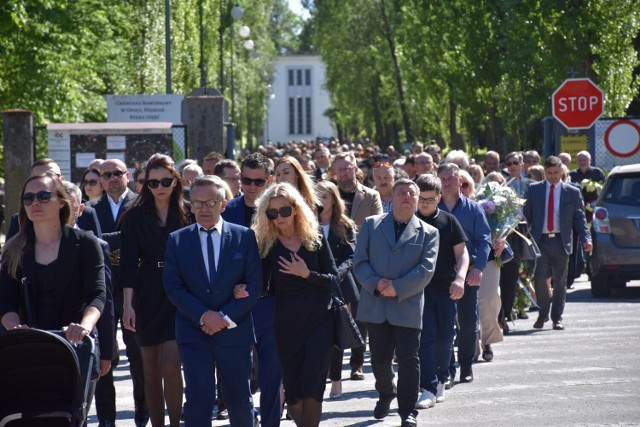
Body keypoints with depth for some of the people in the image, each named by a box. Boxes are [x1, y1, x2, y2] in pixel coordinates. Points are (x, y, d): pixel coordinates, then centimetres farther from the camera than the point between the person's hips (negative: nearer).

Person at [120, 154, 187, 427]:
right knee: (151, 368, 7)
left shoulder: (186, 215, 2)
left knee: (170, 363, -14)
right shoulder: (135, 217, 3)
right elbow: (129, 262, -1)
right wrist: (128, 304, -9)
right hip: (147, 296, 2)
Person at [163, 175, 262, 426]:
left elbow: (254, 283, -2)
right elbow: (173, 286, -1)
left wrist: (226, 316, -12)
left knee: (240, 400, 9)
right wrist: (203, 316, -13)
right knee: (198, 400, -6)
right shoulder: (177, 240, 5)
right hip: (193, 332, 0)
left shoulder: (244, 237, 3)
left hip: (234, 330, 0)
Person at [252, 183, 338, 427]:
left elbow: (333, 279, -1)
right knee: (293, 391, 6)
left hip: (319, 322, -1)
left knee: (312, 389, -10)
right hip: (286, 324, 1)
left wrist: (307, 274, -15)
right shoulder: (267, 244, 0)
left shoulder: (315, 239, 0)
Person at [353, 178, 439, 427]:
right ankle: (385, 395, 35)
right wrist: (375, 283, -13)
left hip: (408, 306, -2)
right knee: (380, 358, 10)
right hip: (375, 306, 2)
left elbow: (426, 269, -5)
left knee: (408, 359, -4)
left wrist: (398, 288, -15)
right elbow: (359, 261, 4)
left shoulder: (428, 233, 5)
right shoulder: (371, 225, 9)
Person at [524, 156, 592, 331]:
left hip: (561, 242, 0)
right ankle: (543, 313, 10)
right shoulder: (534, 190, 8)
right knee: (539, 278, -9)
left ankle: (557, 318, 13)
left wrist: (586, 238, -8)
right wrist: (527, 237, 4)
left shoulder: (573, 192, 6)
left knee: (560, 282, 4)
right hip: (540, 241, 0)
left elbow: (580, 218, 6)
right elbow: (527, 215, 11)